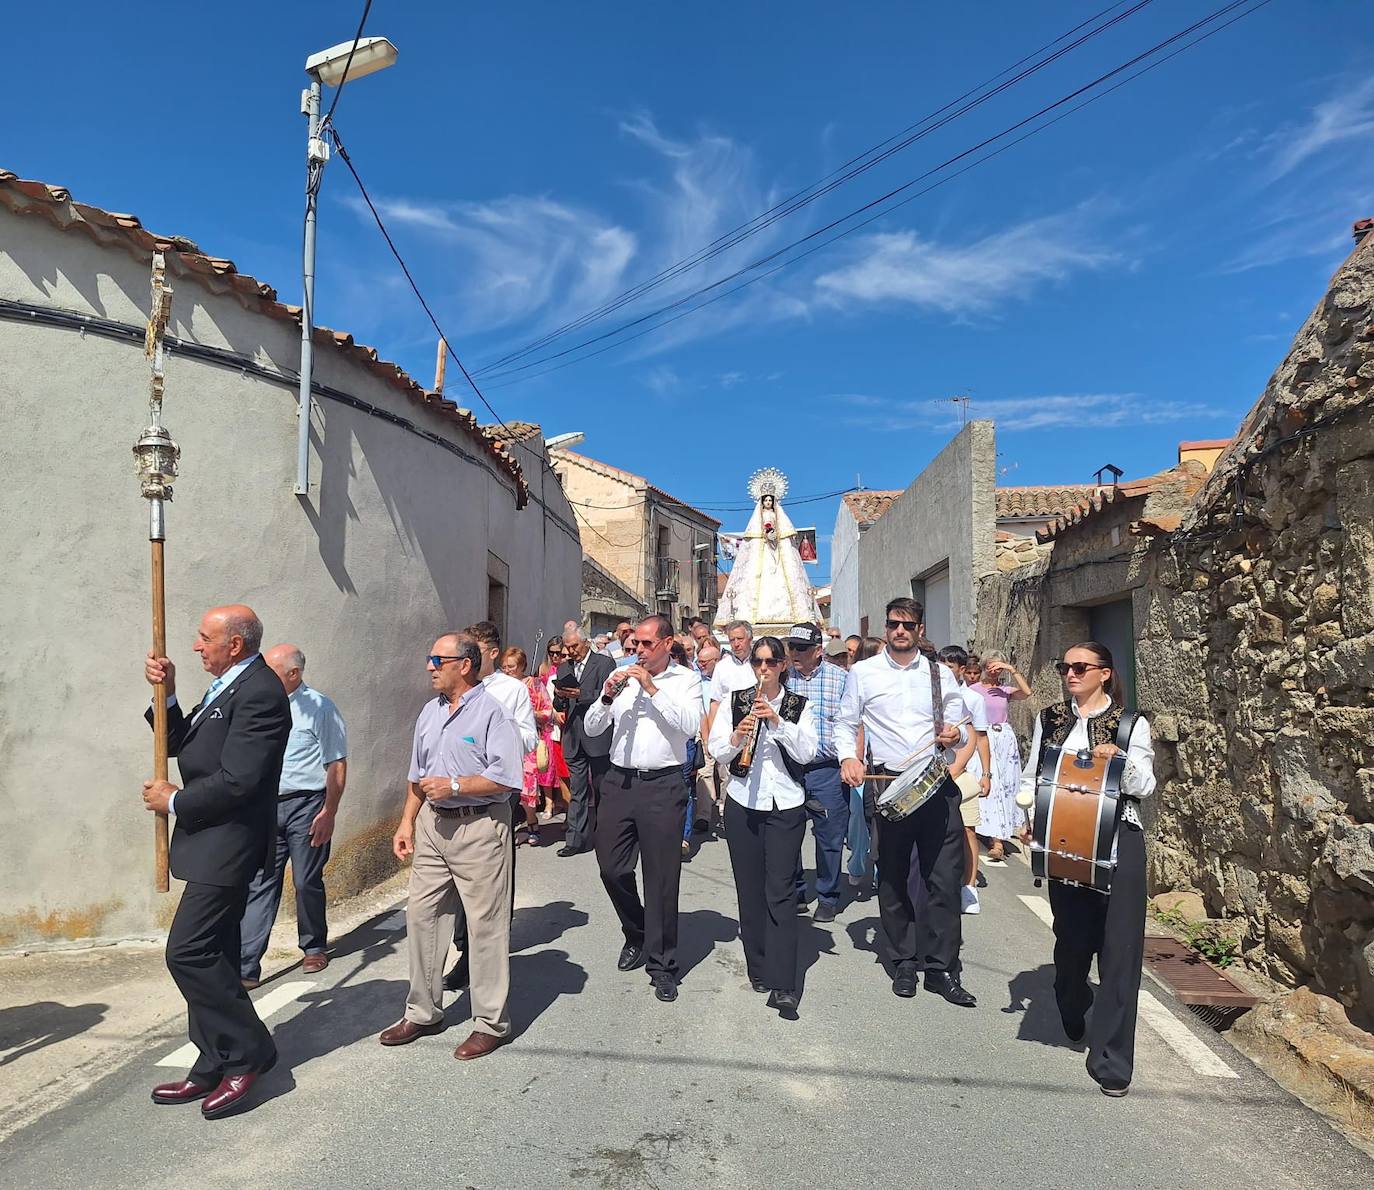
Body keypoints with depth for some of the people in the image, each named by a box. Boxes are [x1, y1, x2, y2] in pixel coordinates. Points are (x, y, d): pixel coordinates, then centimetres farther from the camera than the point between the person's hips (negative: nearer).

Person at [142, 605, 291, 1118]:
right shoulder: (225, 688, 14)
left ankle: (249, 1050, 5)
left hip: (226, 843, -10)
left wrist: (174, 801, -9)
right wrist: (166, 694, 2)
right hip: (212, 843, 10)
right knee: (210, 954, 14)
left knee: (188, 950, -9)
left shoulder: (259, 693, -19)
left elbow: (235, 781, -24)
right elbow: (178, 745, 16)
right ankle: (215, 1067, 25)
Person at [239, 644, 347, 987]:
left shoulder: (318, 708, -9)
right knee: (259, 885, 2)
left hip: (306, 806, -5)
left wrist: (328, 814, -15)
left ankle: (314, 948, 27)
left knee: (307, 883, 6)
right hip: (268, 806, 5)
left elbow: (337, 765, -11)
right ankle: (245, 967, 4)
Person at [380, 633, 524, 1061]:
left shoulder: (492, 711, -12)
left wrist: (454, 785, -16)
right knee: (421, 916, 13)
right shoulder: (430, 712, 13)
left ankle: (491, 1023, 14)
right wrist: (407, 823, 14)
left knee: (485, 925, 0)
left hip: (479, 826, -8)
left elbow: (506, 779, -18)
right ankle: (422, 1012, 29)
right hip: (432, 825, 8)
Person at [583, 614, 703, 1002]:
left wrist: (653, 689, -16)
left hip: (662, 785, -4)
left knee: (662, 878, 2)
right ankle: (636, 934, 36)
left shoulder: (685, 679, 1)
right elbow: (591, 727, 9)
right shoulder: (621, 676, 10)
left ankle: (661, 963, 16)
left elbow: (690, 725, -15)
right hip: (619, 781, 4)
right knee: (611, 867, 10)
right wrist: (608, 697, -10)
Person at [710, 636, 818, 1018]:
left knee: (780, 893, -6)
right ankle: (759, 969, 23)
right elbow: (716, 750, 1)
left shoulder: (801, 706, 4)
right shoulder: (735, 701, 7)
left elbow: (807, 752, -8)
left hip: (785, 805, -2)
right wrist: (736, 736, -19)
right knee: (750, 889, 8)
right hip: (743, 803, 2)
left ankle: (783, 986, -4)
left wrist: (777, 720, -19)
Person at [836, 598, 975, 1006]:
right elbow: (845, 723, 8)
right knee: (892, 879, 9)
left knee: (944, 877, -2)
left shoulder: (940, 674, 10)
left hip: (938, 784, 1)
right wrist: (848, 757, -9)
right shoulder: (863, 672, 6)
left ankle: (941, 969, 10)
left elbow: (960, 726, 14)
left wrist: (955, 735, -8)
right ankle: (904, 963, 24)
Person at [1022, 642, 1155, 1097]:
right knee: (1071, 937, 12)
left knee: (1118, 945, -3)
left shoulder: (1131, 723, 2)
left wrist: (1122, 759, -19)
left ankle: (1112, 1060, 5)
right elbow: (1031, 776, 11)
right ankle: (1073, 1020, 40)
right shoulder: (1049, 719, 9)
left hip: (1117, 841, -2)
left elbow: (1145, 786, -1)